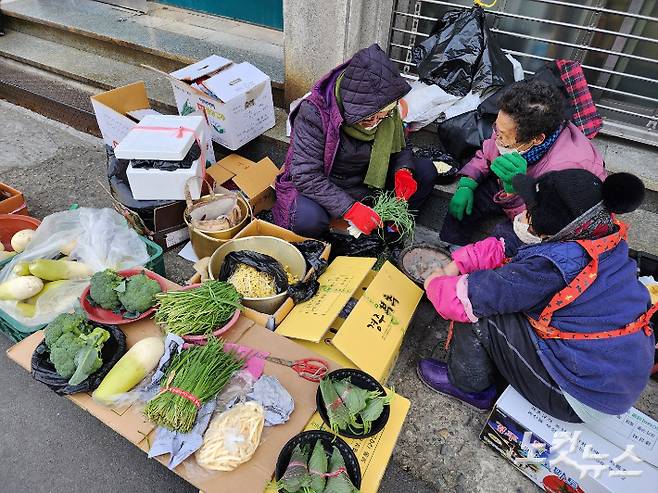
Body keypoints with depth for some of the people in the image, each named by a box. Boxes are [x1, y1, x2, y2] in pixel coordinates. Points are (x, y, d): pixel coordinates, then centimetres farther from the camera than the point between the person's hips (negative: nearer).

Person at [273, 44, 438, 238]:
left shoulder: (387, 110, -10)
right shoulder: (314, 112, -27)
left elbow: (400, 146, 9)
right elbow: (306, 176, -30)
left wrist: (403, 171, -15)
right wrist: (349, 208, -38)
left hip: (367, 181, 5)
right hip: (324, 187, -5)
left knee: (426, 171, -7)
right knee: (308, 218, -38)